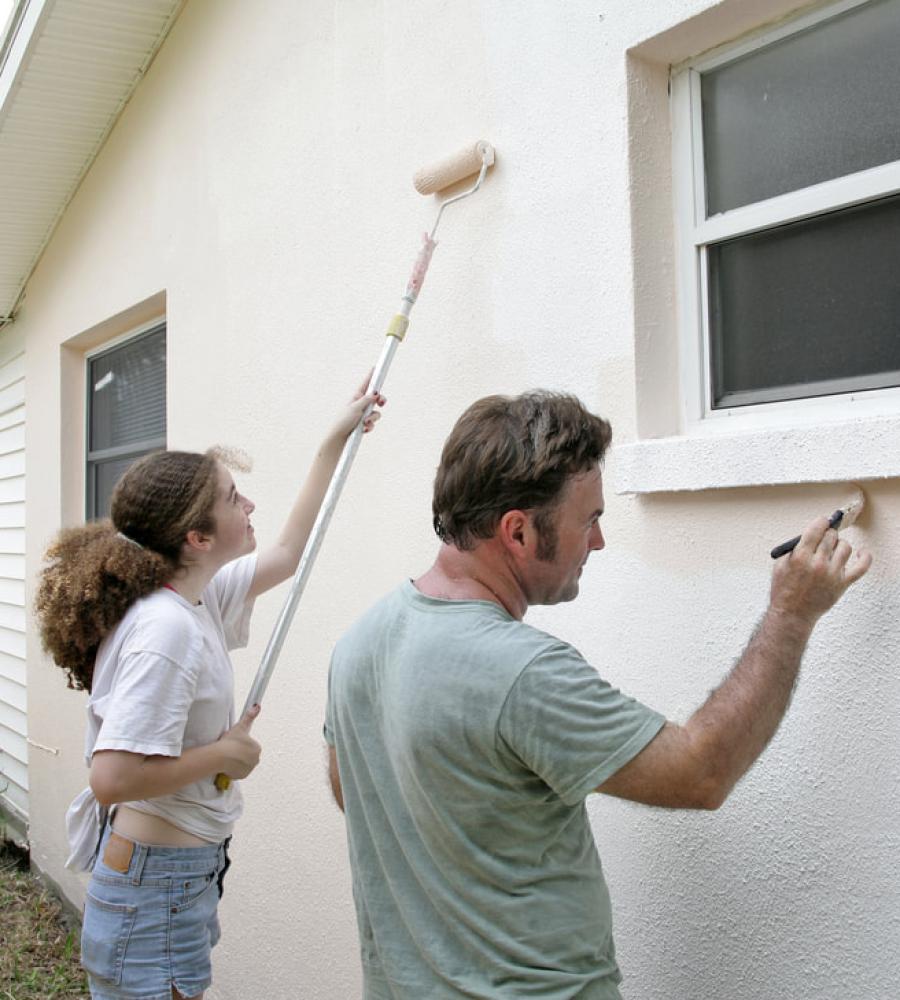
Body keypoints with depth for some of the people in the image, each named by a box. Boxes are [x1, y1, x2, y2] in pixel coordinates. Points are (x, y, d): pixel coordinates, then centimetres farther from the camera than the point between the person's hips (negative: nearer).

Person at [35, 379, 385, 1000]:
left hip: (187, 870, 9)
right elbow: (113, 778, -31)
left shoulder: (197, 597, 2)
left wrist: (338, 439, 16)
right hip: (156, 882, -9)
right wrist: (225, 753, -18)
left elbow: (289, 553, 16)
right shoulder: (166, 628, -26)